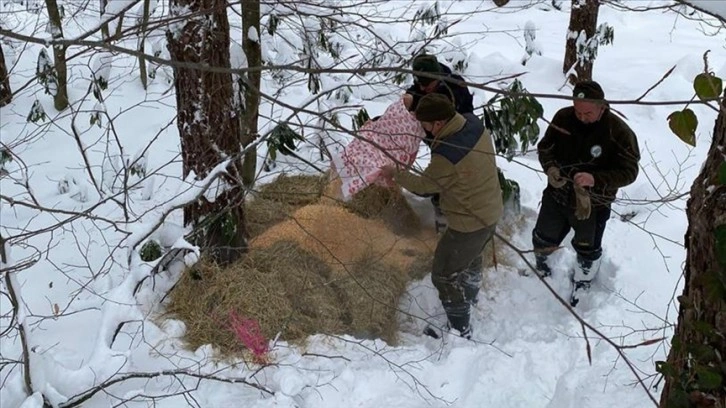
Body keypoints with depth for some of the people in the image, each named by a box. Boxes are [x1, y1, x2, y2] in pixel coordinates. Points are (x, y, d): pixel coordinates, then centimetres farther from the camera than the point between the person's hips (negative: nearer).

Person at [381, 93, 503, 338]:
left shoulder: (446, 156, -34)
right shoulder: (474, 124, -11)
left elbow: (424, 185, -15)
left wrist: (395, 174, 0)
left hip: (469, 223, -9)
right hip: (491, 211, 9)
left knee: (444, 275, 10)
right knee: (471, 257, 34)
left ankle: (460, 330, 24)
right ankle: (469, 298, 60)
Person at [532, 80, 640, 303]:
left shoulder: (619, 132, -25)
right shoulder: (563, 118, -14)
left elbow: (629, 171, -22)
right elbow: (544, 147, -1)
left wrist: (595, 179, -38)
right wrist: (550, 168, -23)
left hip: (593, 204, -3)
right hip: (557, 194, 3)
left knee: (587, 251, 19)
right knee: (543, 239, 23)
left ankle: (583, 285, 49)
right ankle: (540, 260, 59)